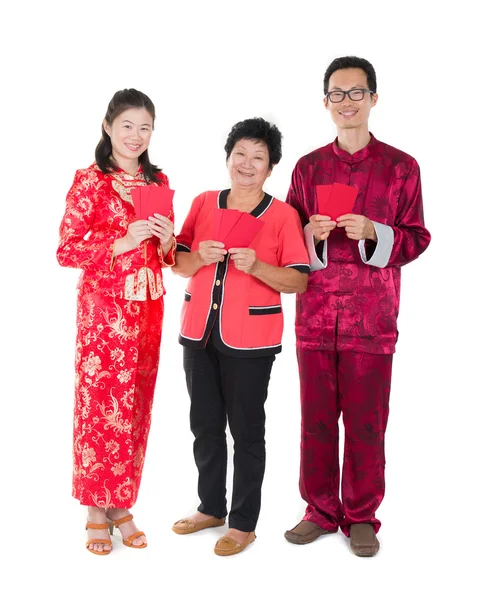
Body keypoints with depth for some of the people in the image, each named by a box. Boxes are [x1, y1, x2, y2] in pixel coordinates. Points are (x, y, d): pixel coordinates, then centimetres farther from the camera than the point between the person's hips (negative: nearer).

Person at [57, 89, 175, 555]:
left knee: (135, 407, 9)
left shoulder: (158, 181, 10)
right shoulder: (90, 181, -5)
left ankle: (122, 506, 22)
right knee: (100, 405, -1)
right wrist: (122, 243, -19)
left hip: (148, 308, 5)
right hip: (103, 308, -5)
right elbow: (67, 250, -8)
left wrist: (167, 240, -6)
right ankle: (96, 512, 15)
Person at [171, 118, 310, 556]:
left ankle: (244, 523, 18)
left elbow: (299, 280, -8)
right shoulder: (203, 204, 8)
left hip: (250, 339, -4)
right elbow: (179, 264, 9)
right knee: (204, 425, 14)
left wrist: (255, 266, -22)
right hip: (199, 333, 5)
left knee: (246, 430, 5)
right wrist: (201, 257, -13)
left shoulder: (283, 215, -4)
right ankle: (211, 507, 32)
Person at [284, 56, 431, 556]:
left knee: (366, 420, 4)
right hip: (315, 310, 2)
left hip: (372, 313, -2)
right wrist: (311, 235, -10)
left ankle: (361, 517, 20)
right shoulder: (308, 168, 9)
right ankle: (321, 511, 24)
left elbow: (417, 238, 2)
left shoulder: (401, 167, 3)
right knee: (316, 416, 8)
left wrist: (372, 233, -16)